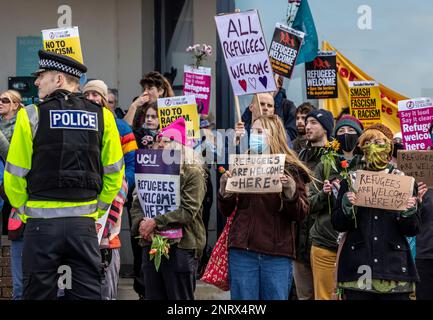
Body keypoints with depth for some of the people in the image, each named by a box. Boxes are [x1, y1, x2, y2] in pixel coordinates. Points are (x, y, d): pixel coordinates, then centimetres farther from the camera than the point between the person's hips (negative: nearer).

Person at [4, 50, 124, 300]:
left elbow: (15, 175, -3)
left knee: (38, 292, 7)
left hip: (42, 222, -2)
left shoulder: (32, 116, -4)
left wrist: (25, 210, 10)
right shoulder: (102, 117, 4)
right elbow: (114, 173, 6)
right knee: (88, 293, 9)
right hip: (84, 223, 2)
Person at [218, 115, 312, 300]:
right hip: (242, 250, 2)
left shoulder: (291, 169, 3)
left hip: (277, 253, -1)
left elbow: (301, 215, 0)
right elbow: (226, 211, 10)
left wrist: (291, 191, -17)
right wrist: (224, 187, -9)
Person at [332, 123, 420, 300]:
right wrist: (346, 207, -13)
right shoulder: (351, 181, 10)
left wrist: (409, 212, -13)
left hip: (394, 267, 0)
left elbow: (412, 230, 7)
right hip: (357, 267, 0)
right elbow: (338, 224, 6)